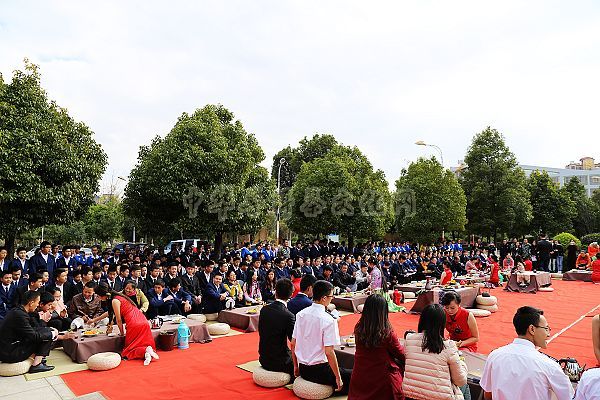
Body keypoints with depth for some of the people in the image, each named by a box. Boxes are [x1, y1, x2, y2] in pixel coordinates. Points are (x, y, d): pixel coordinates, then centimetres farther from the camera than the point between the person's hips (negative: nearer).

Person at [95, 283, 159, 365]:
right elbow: (110, 313, 36)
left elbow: (119, 320, -4)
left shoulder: (115, 301, -7)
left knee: (127, 352, 6)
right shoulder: (118, 296, 21)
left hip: (134, 324, -9)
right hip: (144, 322, 9)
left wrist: (122, 333, 10)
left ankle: (145, 352, -19)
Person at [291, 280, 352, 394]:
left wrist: (296, 367, 18)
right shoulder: (328, 320, -19)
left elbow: (293, 344, 6)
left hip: (303, 370, 7)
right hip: (320, 371, -7)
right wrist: (338, 378, -10)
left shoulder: (300, 314, 0)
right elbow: (329, 352, -20)